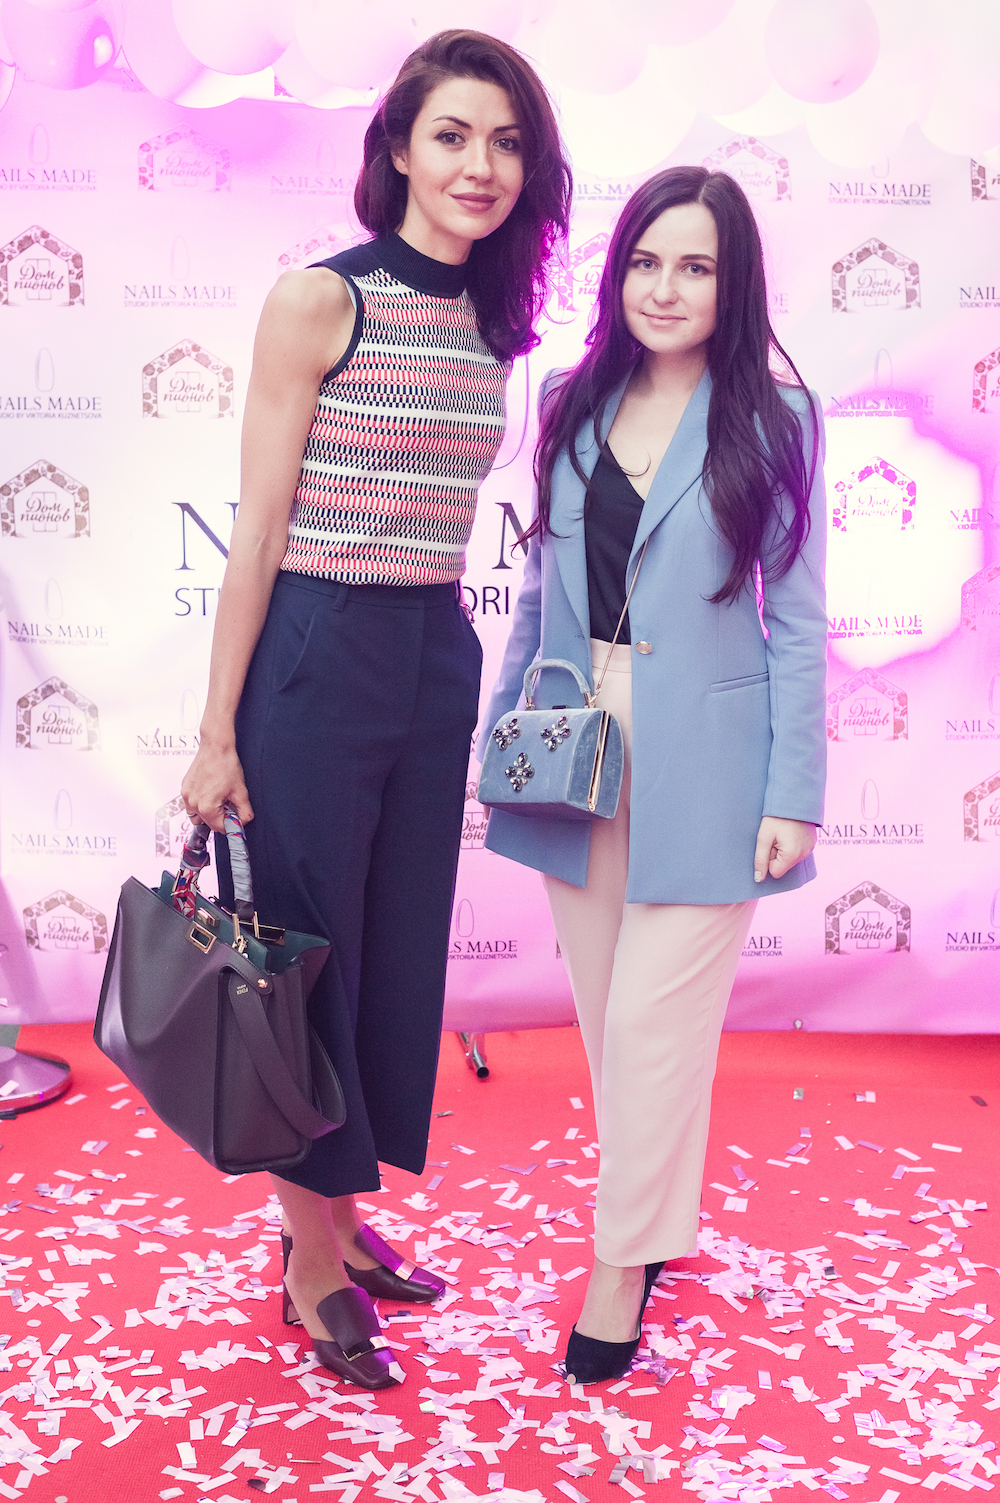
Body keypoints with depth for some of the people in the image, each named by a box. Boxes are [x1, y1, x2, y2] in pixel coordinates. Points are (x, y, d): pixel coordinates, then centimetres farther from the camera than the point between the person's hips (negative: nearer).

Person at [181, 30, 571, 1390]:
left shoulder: (491, 327, 9)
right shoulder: (319, 303, -9)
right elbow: (260, 527, -10)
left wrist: (452, 667, 14)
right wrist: (217, 733, -11)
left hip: (438, 665, 6)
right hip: (315, 656, -6)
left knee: (401, 951, 14)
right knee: (308, 952, 6)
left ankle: (344, 1211, 34)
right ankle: (312, 1258, 23)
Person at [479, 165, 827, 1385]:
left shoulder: (772, 424, -3)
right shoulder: (575, 408, 8)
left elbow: (797, 622, -3)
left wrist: (794, 793, -8)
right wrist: (504, 728, 11)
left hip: (702, 767, -4)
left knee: (652, 1022, -1)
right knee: (604, 1013, 11)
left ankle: (627, 1257, 17)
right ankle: (651, 1206, 30)